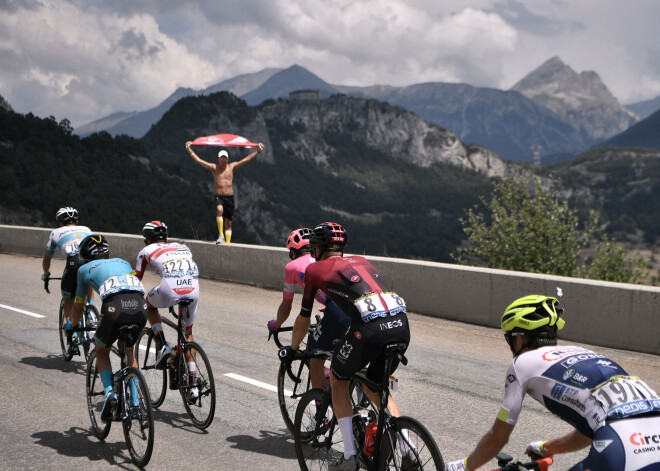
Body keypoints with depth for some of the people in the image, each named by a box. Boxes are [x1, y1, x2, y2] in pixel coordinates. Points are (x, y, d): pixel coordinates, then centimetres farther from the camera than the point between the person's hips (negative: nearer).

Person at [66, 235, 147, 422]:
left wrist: (71, 326, 56)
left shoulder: (85, 269, 26)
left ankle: (110, 393, 3)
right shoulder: (123, 262, 35)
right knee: (129, 351, 30)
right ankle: (135, 402, 21)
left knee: (102, 351, 25)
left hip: (114, 307, -3)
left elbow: (78, 306, 36)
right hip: (140, 307, 3)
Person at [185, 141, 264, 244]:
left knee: (229, 222, 6)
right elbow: (198, 160, -2)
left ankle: (228, 242, 15)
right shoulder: (214, 168, 3)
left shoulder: (232, 167, 8)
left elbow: (246, 159, 10)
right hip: (219, 196, -3)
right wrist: (189, 149, -8)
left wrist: (258, 151, 8)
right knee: (220, 210, -34)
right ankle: (221, 235, -28)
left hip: (230, 197, 3)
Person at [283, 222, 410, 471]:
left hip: (370, 328, -5)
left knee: (337, 379, 22)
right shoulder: (361, 261, 32)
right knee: (375, 387, 27)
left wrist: (293, 350, 42)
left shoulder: (315, 269, 18)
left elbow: (304, 318, 25)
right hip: (401, 325, 5)